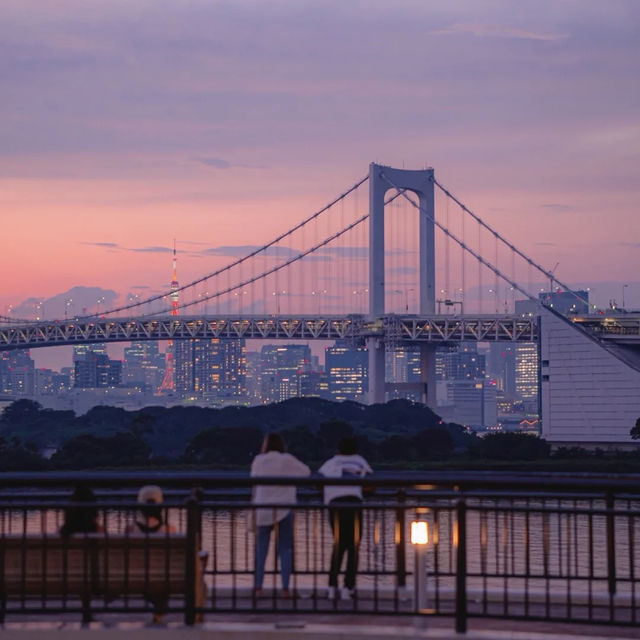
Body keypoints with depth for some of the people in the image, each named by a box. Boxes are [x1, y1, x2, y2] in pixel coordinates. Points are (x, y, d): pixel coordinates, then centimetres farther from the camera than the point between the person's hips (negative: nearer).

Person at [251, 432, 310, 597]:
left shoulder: (258, 461, -2)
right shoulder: (287, 460, -4)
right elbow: (306, 471, 7)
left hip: (263, 511, 1)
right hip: (284, 509, -1)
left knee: (261, 549, 7)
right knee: (285, 549, 4)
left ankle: (258, 587, 2)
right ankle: (285, 587, -3)